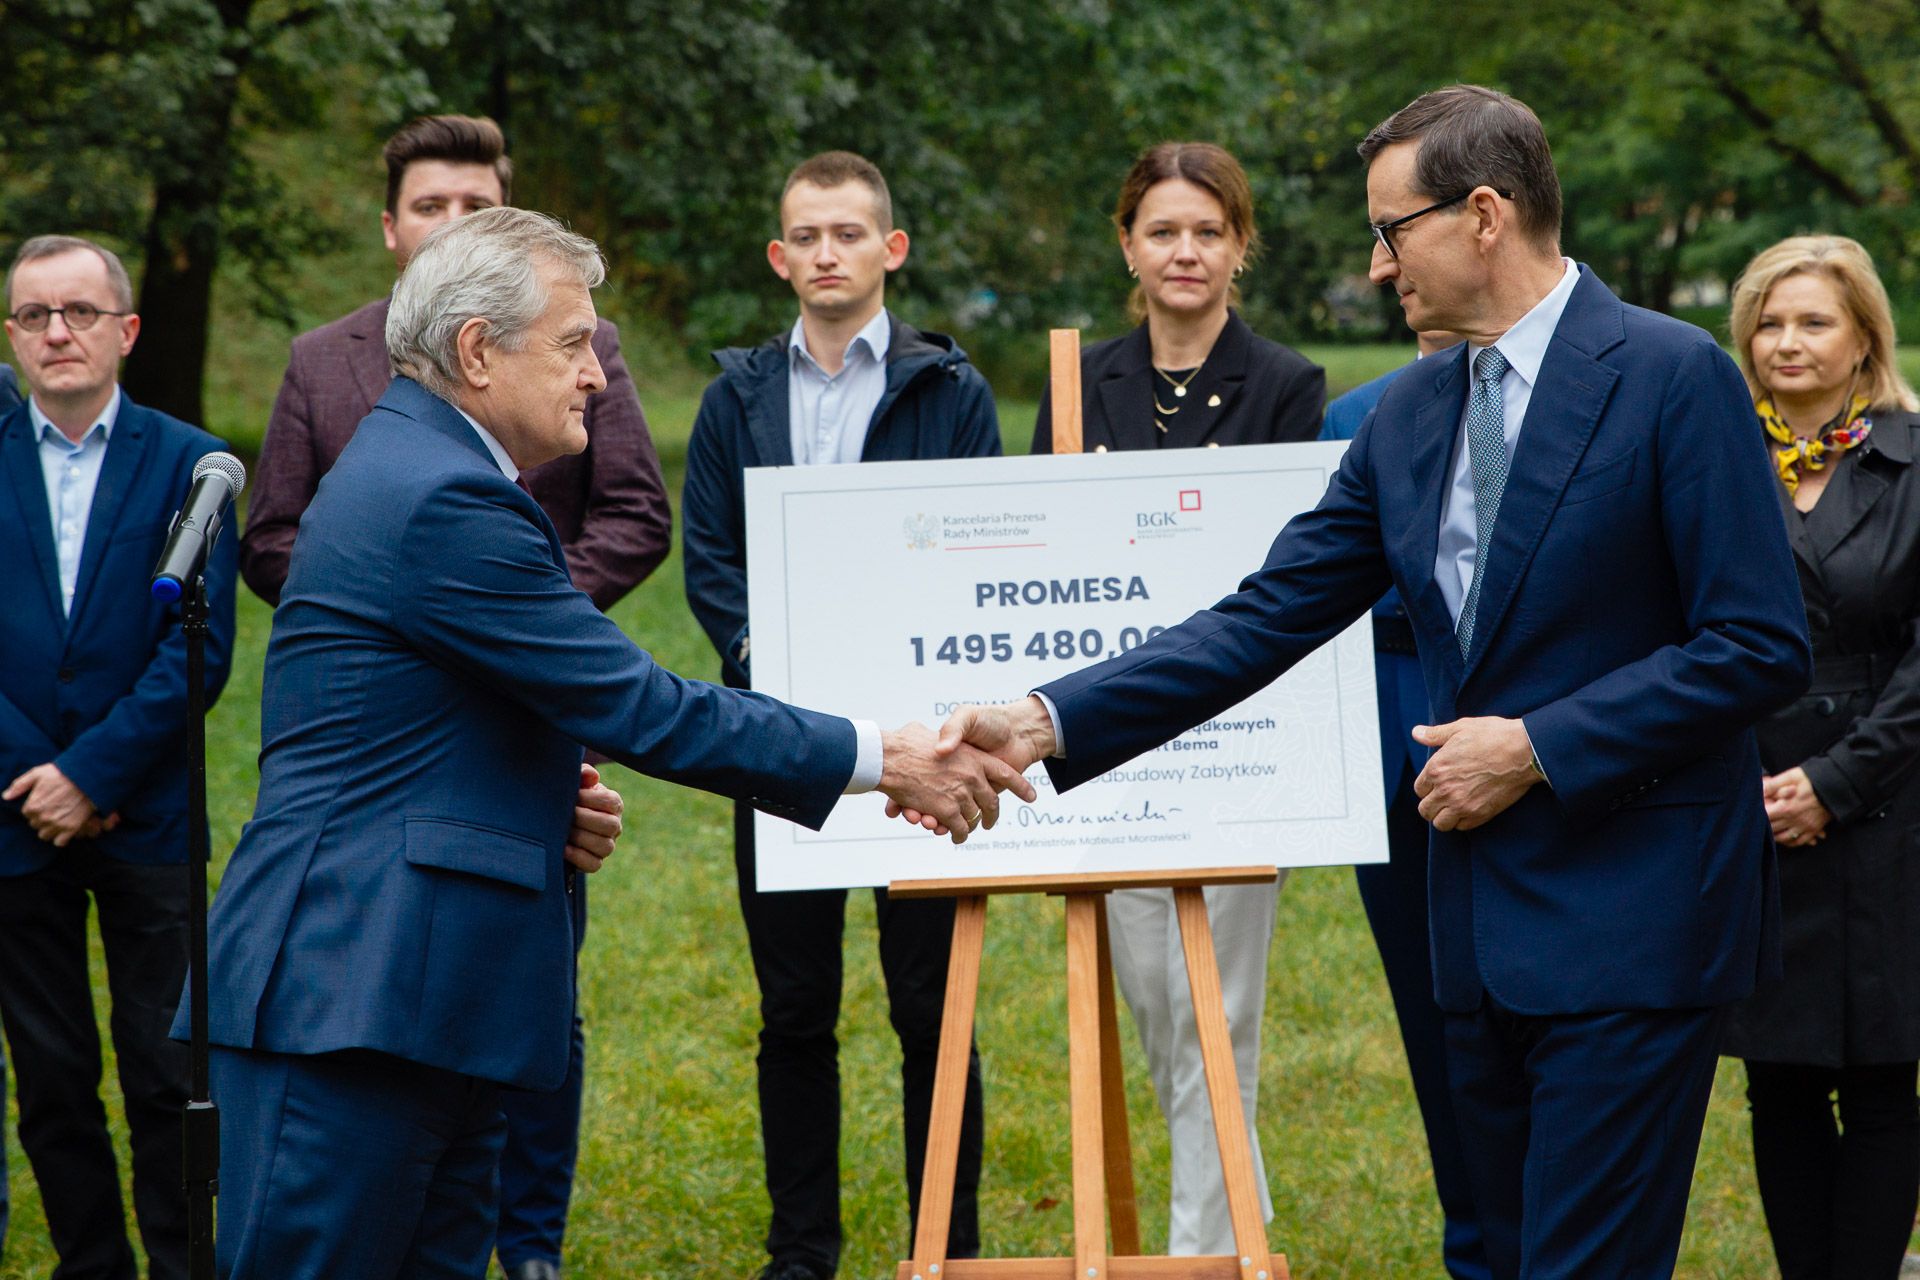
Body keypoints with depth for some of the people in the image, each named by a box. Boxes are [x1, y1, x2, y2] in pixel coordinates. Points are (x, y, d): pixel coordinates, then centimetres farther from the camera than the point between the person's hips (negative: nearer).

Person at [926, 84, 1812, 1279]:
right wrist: (1046, 721, -2)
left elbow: (1760, 647, -13)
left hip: (1634, 916, -7)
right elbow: (1271, 618, 8)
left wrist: (1538, 746, -15)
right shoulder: (1411, 413, 11)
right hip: (1485, 914, 7)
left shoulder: (1673, 376, -11)